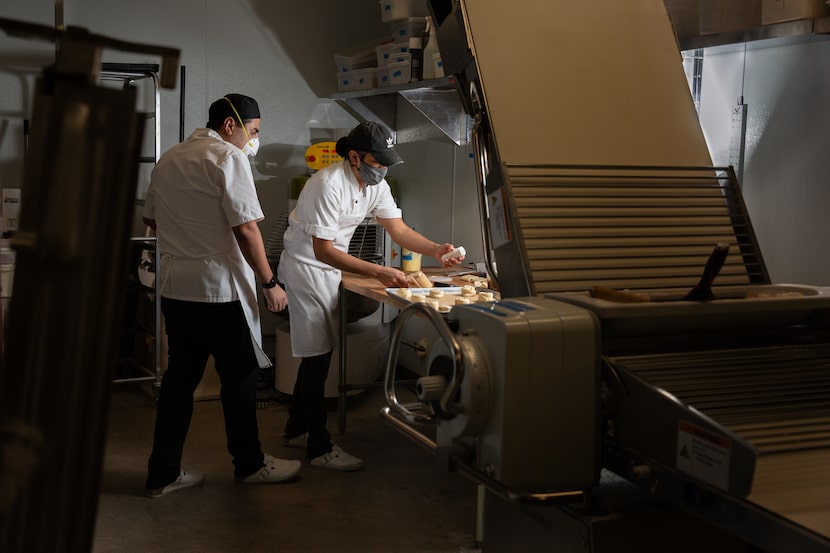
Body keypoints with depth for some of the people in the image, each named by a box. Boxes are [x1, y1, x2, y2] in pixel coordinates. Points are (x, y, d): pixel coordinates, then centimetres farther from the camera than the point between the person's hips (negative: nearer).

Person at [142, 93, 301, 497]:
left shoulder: (168, 160, 13)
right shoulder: (228, 158, -11)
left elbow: (151, 219, 21)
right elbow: (246, 227, -17)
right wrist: (269, 283, -11)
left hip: (174, 286, 7)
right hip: (220, 287, -7)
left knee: (180, 377, 12)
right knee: (239, 377, 7)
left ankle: (162, 474, 15)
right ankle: (250, 464, 20)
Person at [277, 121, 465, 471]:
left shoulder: (376, 186, -1)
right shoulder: (328, 185, -28)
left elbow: (399, 230, 1)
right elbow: (323, 250, -30)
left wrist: (436, 250, -17)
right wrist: (377, 272, -36)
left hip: (329, 269, 9)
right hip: (305, 265, -9)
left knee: (317, 351, 15)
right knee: (317, 354, -8)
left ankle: (297, 429, 29)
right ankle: (319, 447, -1)